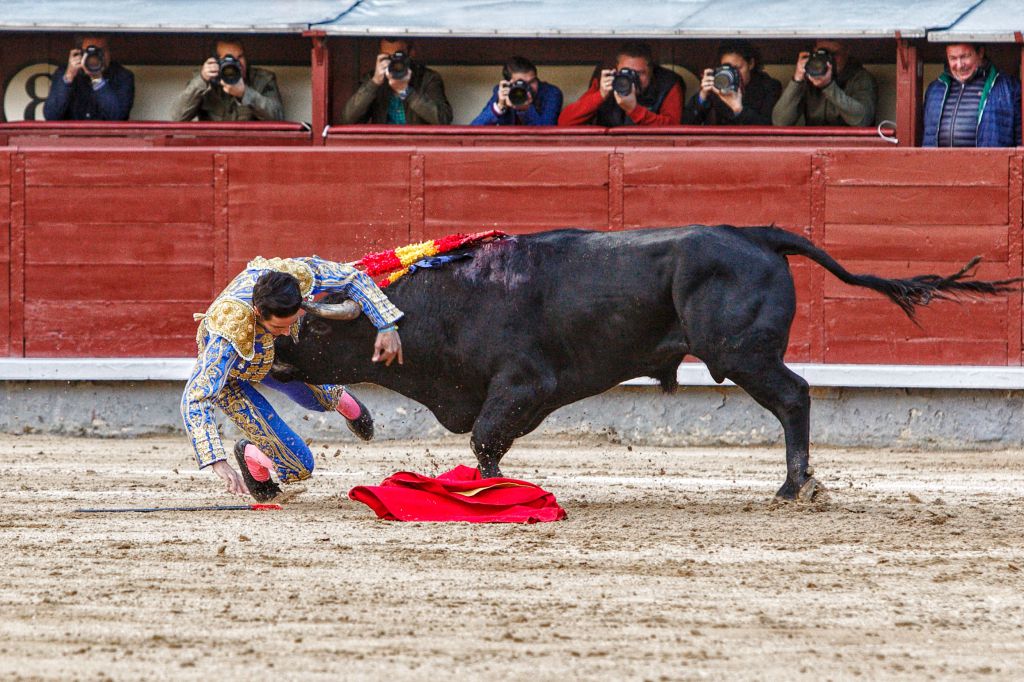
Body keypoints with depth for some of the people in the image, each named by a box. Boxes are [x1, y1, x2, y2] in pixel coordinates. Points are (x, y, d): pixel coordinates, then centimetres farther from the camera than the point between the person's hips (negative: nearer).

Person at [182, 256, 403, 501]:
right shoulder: (229, 332, -49)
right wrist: (218, 463, -60)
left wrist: (387, 326, -27)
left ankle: (340, 399, 56)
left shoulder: (295, 273, -37)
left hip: (273, 356, 4)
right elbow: (194, 401, -49)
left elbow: (354, 278, -19)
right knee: (299, 466, -6)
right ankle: (252, 456, 25)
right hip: (232, 376, -4)